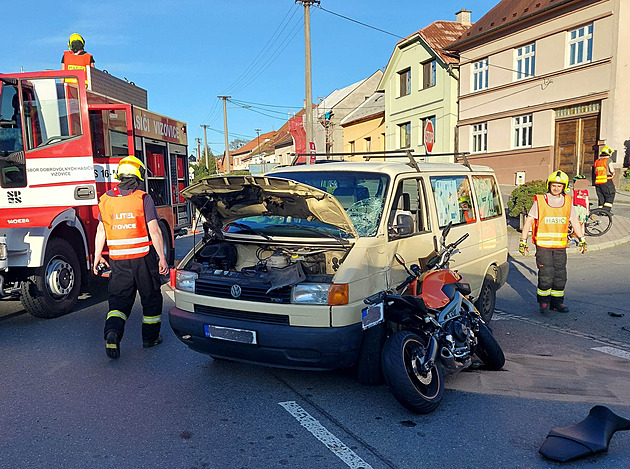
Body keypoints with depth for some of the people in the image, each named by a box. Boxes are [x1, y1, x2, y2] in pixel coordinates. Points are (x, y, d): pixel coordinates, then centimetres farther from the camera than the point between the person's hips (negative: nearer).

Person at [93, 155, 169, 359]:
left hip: (118, 259, 3)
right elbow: (154, 230, -12)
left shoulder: (106, 199, 5)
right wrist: (162, 258, -9)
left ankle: (113, 331, -16)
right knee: (151, 297, 12)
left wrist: (97, 256, 17)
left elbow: (101, 231, 8)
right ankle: (150, 337, 21)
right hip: (143, 257, -3)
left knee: (119, 299, 8)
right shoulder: (143, 199, -9)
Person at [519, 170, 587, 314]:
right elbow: (529, 220, 0)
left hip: (560, 246, 4)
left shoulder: (568, 202, 7)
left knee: (560, 276, 8)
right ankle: (544, 302, 11)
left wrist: (582, 239, 14)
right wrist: (523, 240, -2)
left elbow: (575, 221, 16)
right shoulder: (540, 201, -3)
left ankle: (557, 302, 22)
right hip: (543, 245, -4)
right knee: (546, 276, -6)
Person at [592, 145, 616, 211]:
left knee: (600, 197, 11)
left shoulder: (596, 161, 13)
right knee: (610, 197, 1)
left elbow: (594, 172, 12)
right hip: (606, 181, -6)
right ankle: (606, 210, -9)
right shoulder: (608, 160, -5)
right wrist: (613, 173, 8)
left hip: (597, 182, 6)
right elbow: (612, 170, -12)